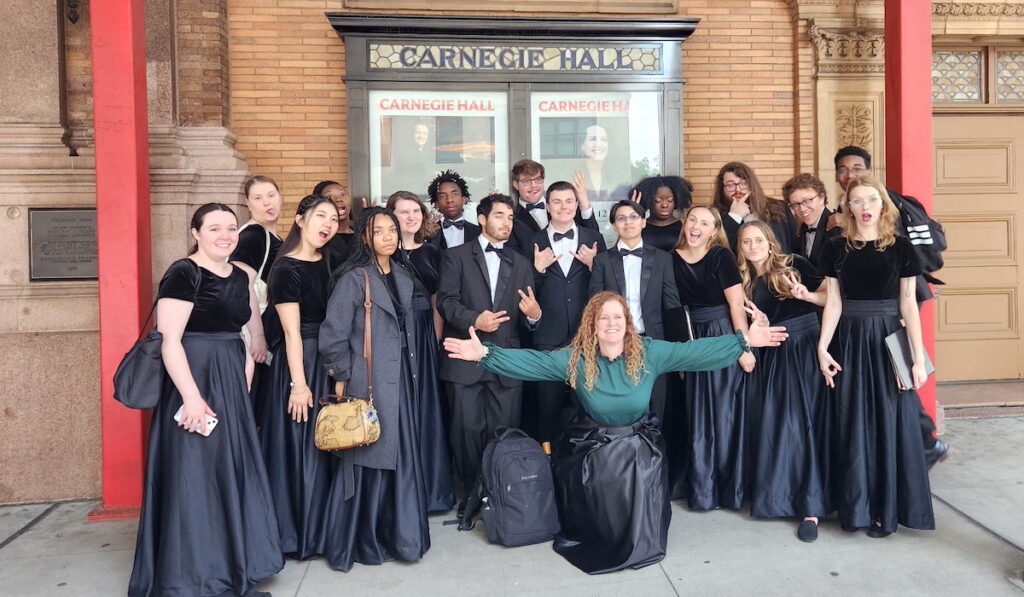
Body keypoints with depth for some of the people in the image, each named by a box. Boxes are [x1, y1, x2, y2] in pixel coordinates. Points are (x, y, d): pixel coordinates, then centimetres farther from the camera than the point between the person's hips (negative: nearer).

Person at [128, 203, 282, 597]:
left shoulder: (241, 277, 11)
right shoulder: (183, 274, -12)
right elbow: (169, 340, -18)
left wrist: (244, 387, 12)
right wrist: (192, 396, -24)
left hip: (232, 385, 8)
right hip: (195, 384, -8)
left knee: (232, 473, 15)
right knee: (194, 476, 0)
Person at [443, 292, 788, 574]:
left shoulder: (649, 353, -10)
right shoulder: (575, 358, -11)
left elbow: (696, 352, -12)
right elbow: (532, 362, -19)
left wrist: (744, 340, -18)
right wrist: (484, 353, -30)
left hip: (639, 447, 0)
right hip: (592, 449, 0)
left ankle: (639, 541, 22)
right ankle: (595, 540, 24)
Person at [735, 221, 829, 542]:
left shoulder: (793, 264, -2)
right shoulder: (746, 281, 9)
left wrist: (807, 295, -20)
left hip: (804, 351, -4)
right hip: (770, 356, 4)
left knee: (803, 422, -5)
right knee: (772, 425, 5)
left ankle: (810, 506, 0)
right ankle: (775, 494, 22)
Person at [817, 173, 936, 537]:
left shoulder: (900, 247, -1)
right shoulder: (836, 248, 2)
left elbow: (908, 304, -2)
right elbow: (834, 302, 1)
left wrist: (919, 358, -6)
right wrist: (823, 348, -8)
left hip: (888, 340, -1)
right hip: (850, 341, 1)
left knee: (891, 422, 4)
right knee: (854, 424, 7)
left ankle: (887, 508, 17)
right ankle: (857, 505, 20)